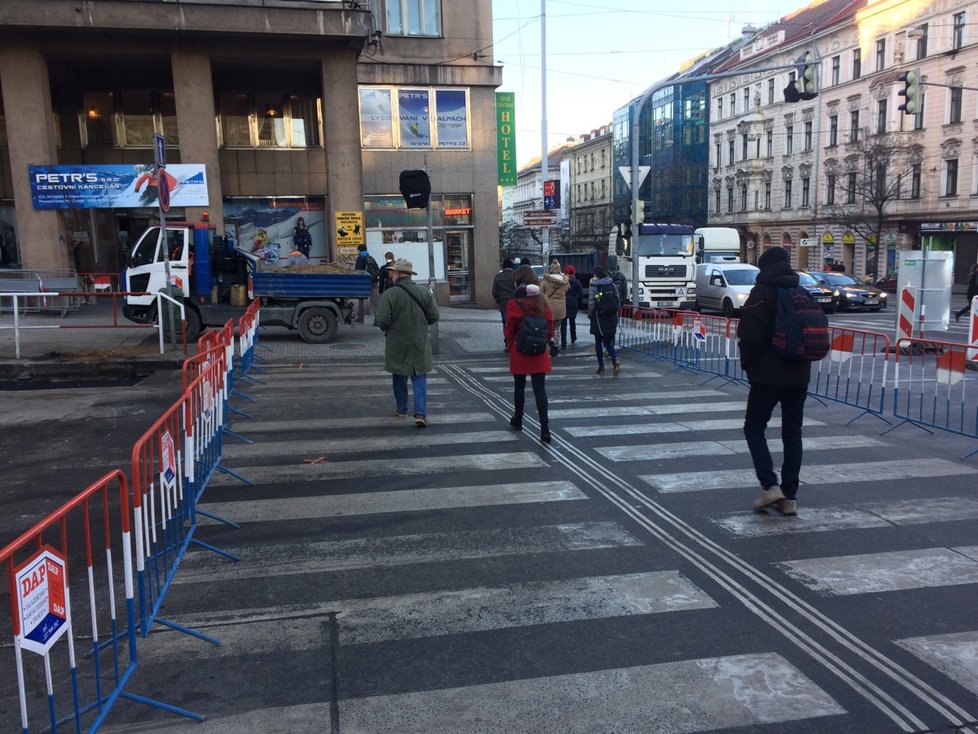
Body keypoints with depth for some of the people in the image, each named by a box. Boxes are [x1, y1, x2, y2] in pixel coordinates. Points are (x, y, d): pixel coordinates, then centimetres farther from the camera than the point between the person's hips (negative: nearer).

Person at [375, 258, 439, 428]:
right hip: (420, 343, 2)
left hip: (397, 343, -2)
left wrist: (386, 328, 4)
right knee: (419, 377, 4)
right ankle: (420, 413, -8)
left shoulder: (389, 294, -15)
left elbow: (382, 320, -18)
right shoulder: (424, 292, -3)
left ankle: (401, 409, 29)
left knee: (399, 377, 17)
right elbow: (434, 316, -1)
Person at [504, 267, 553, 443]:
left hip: (519, 352, -2)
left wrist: (510, 344, 10)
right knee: (540, 390, 1)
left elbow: (510, 330, -8)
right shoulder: (542, 301, -3)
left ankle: (517, 421, 34)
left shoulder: (514, 303, -13)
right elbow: (550, 326, 2)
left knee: (519, 388, 16)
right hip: (540, 354, 2)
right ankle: (545, 429, -6)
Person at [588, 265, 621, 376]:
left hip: (598, 318, -4)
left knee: (598, 342, 9)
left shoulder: (593, 286, -9)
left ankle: (601, 367, 11)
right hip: (611, 318, 4)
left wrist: (589, 315, 3)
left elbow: (591, 303, -13)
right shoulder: (612, 285, 3)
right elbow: (618, 301, 4)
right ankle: (615, 360, -14)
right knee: (608, 342, 11)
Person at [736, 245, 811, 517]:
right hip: (799, 375, 6)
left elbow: (750, 334, -16)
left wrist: (747, 363, -2)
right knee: (792, 433, 9)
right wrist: (801, 360, 17)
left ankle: (770, 485, -6)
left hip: (768, 375, -6)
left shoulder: (762, 292, -9)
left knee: (754, 427, 7)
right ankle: (790, 496, 10)